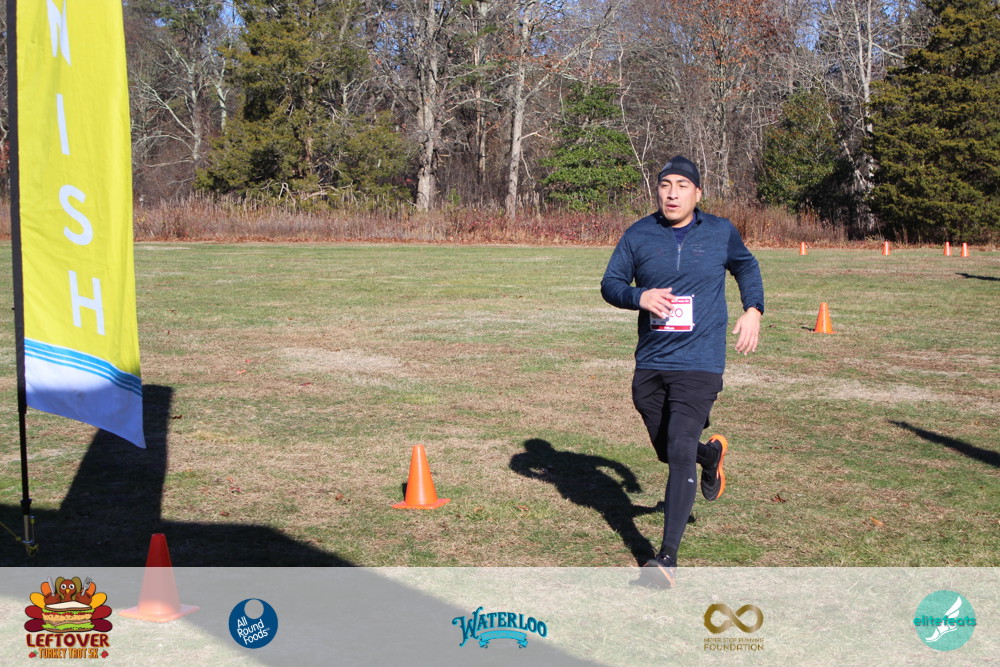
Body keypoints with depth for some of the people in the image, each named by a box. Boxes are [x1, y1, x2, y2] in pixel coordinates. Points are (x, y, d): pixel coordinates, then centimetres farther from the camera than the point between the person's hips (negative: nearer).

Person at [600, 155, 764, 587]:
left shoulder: (721, 233, 3)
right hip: (649, 365, 3)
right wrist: (639, 296, -17)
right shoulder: (639, 235, 2)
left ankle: (668, 557, -15)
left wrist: (753, 310, 6)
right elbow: (610, 283, 4)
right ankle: (711, 453, 53)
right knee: (667, 452, 16)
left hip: (699, 365, -3)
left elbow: (746, 266, 21)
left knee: (680, 454, -16)